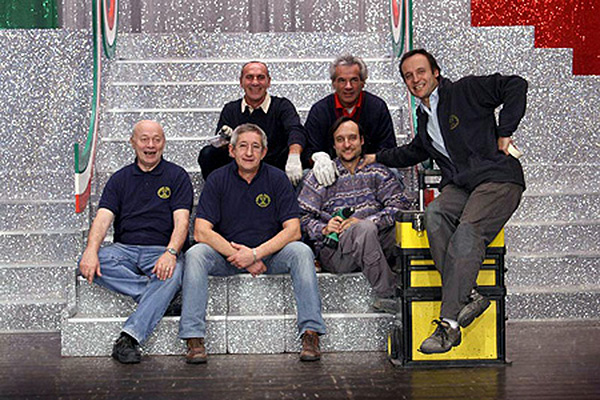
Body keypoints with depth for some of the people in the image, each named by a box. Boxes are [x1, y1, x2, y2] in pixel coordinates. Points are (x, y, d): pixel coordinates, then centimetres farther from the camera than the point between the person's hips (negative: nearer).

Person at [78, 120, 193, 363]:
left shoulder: (177, 176, 8)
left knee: (172, 273, -37)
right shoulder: (120, 179, 15)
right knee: (88, 265, -28)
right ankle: (161, 298, -26)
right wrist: (91, 250, -19)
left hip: (161, 250, -2)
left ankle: (129, 338, -39)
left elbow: (181, 221, -4)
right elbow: (103, 218, 1)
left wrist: (170, 252, -25)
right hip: (124, 249, 3)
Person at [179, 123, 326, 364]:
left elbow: (293, 230, -11)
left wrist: (255, 254, -23)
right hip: (226, 254, 0)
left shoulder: (277, 179, -3)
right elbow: (201, 232, -12)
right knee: (195, 254, -28)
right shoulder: (218, 179, -3)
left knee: (301, 251, -27)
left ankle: (311, 333, -27)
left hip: (269, 254, 0)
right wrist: (239, 256, -21)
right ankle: (194, 338, -29)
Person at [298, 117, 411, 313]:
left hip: (376, 243, 2)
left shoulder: (377, 171, 15)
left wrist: (364, 221, -16)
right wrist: (324, 229, -15)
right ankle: (388, 295, -30)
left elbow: (400, 206, 0)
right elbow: (303, 216, 6)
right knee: (365, 229, -34)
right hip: (333, 250, -2)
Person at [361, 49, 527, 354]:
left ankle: (448, 323, -30)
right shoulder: (424, 117, 22)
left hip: (497, 179, -6)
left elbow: (516, 86, -5)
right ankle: (469, 297, -28)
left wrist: (504, 132, -8)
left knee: (467, 231, -31)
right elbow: (413, 152, 42)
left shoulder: (464, 91, 1)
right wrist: (377, 158, 38)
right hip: (458, 186, 6)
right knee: (434, 214, -27)